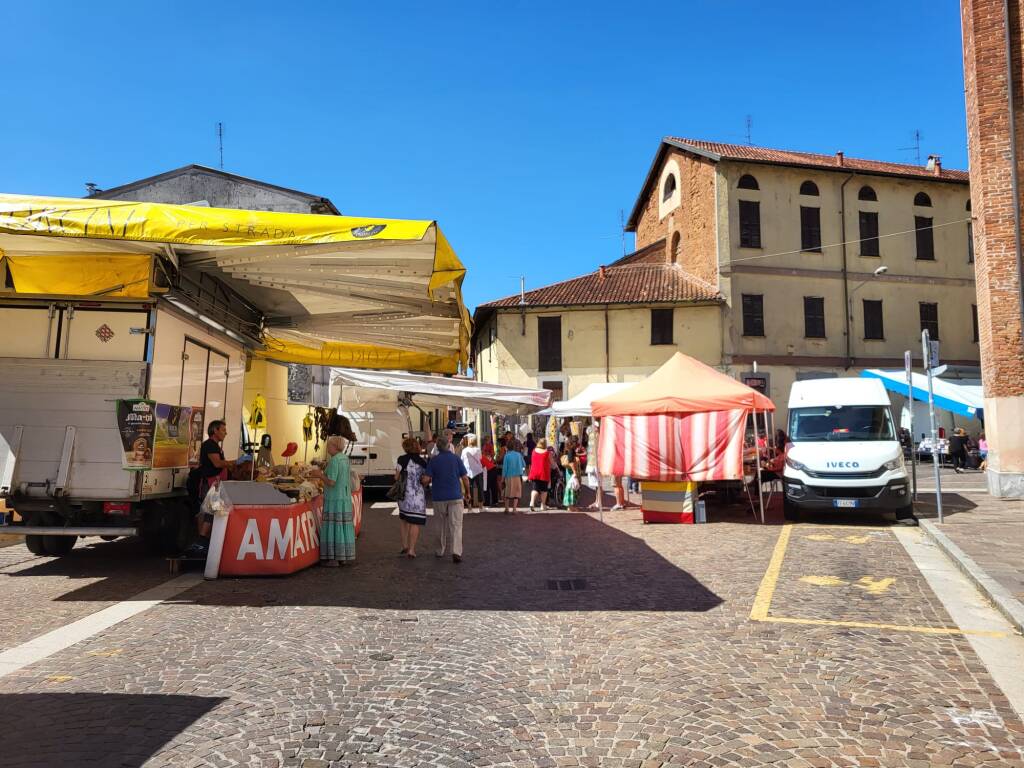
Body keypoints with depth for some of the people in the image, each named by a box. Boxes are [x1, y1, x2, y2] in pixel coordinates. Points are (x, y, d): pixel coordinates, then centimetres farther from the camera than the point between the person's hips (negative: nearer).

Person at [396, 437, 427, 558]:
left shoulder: (402, 459, -4)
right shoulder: (423, 461, 0)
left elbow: (397, 477, -2)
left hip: (404, 494, 1)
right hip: (419, 495, -1)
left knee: (403, 518, 22)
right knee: (415, 523, 2)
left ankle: (405, 546, 21)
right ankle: (411, 550, 0)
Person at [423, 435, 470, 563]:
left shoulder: (433, 461, -3)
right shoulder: (456, 459, -2)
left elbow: (425, 480, -9)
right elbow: (465, 478, -3)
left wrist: (428, 482, 14)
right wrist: (467, 492, 12)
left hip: (439, 498, 1)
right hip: (455, 497, -1)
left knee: (442, 525, 17)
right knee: (456, 525, -2)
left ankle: (441, 551, 26)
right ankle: (456, 552, -16)